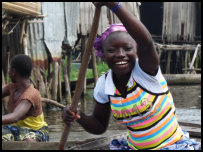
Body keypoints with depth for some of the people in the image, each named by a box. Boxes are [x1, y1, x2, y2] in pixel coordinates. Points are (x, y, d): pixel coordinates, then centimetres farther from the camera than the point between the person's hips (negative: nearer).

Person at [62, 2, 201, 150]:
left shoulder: (146, 71, -16)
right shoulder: (103, 85, -1)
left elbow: (146, 42, -38)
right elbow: (99, 126, 12)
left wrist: (115, 6, -50)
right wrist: (79, 117, -10)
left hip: (173, 145, -4)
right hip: (134, 146, 4)